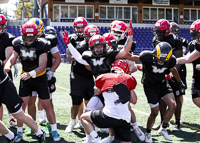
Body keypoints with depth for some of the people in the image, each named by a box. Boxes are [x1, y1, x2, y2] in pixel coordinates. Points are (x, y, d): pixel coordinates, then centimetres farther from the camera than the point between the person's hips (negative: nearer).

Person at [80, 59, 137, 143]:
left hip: (109, 116, -2)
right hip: (125, 120, 2)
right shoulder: (129, 79, 13)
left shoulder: (103, 77, 11)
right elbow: (134, 101, 18)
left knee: (84, 117, 19)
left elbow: (97, 93, 29)